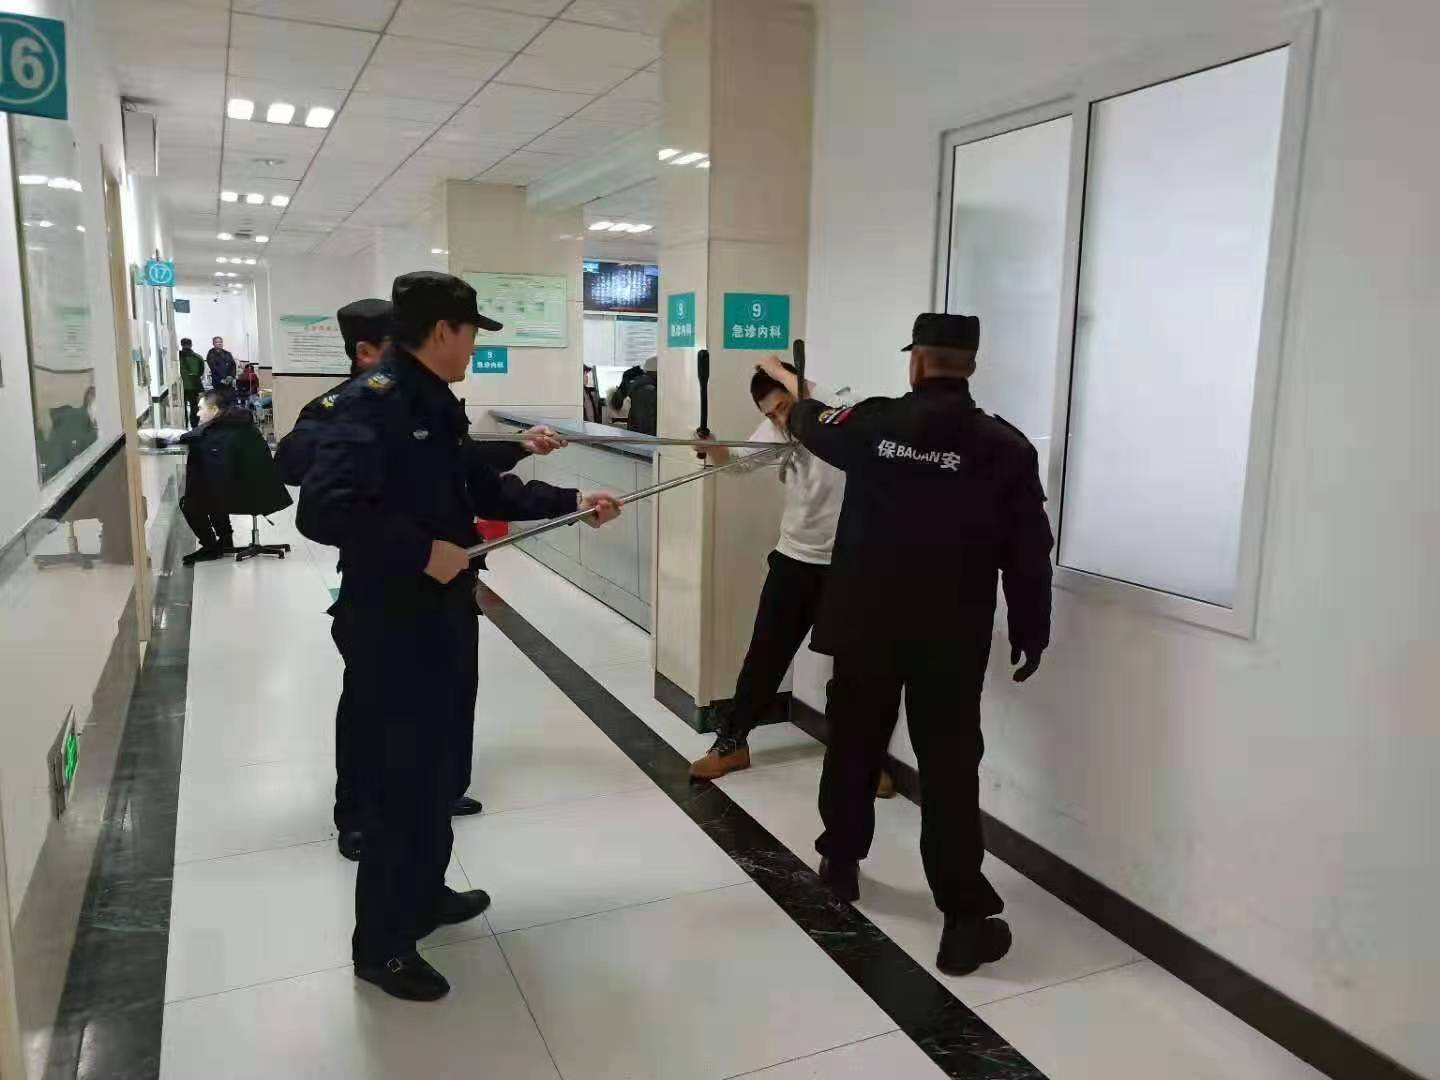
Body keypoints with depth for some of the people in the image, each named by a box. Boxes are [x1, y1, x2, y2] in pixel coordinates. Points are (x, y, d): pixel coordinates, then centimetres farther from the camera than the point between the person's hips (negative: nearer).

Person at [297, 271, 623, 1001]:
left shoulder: (436, 405, 10)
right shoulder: (372, 401, -20)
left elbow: (484, 489, 19)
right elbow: (322, 509, -31)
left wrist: (570, 502, 15)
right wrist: (422, 550, -27)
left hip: (443, 613, 10)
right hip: (392, 623, -9)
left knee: (440, 759, 20)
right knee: (403, 774, 1)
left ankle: (424, 894, 40)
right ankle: (381, 943, 19)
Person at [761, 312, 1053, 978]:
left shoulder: (872, 423, -5)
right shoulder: (1006, 446, -8)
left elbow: (812, 425, 19)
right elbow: (1028, 555, -6)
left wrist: (791, 386, 42)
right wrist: (1030, 633, 7)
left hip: (867, 625, 2)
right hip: (952, 640, -1)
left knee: (854, 746, 19)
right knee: (950, 767, 3)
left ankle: (840, 862, 38)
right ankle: (966, 920, 8)